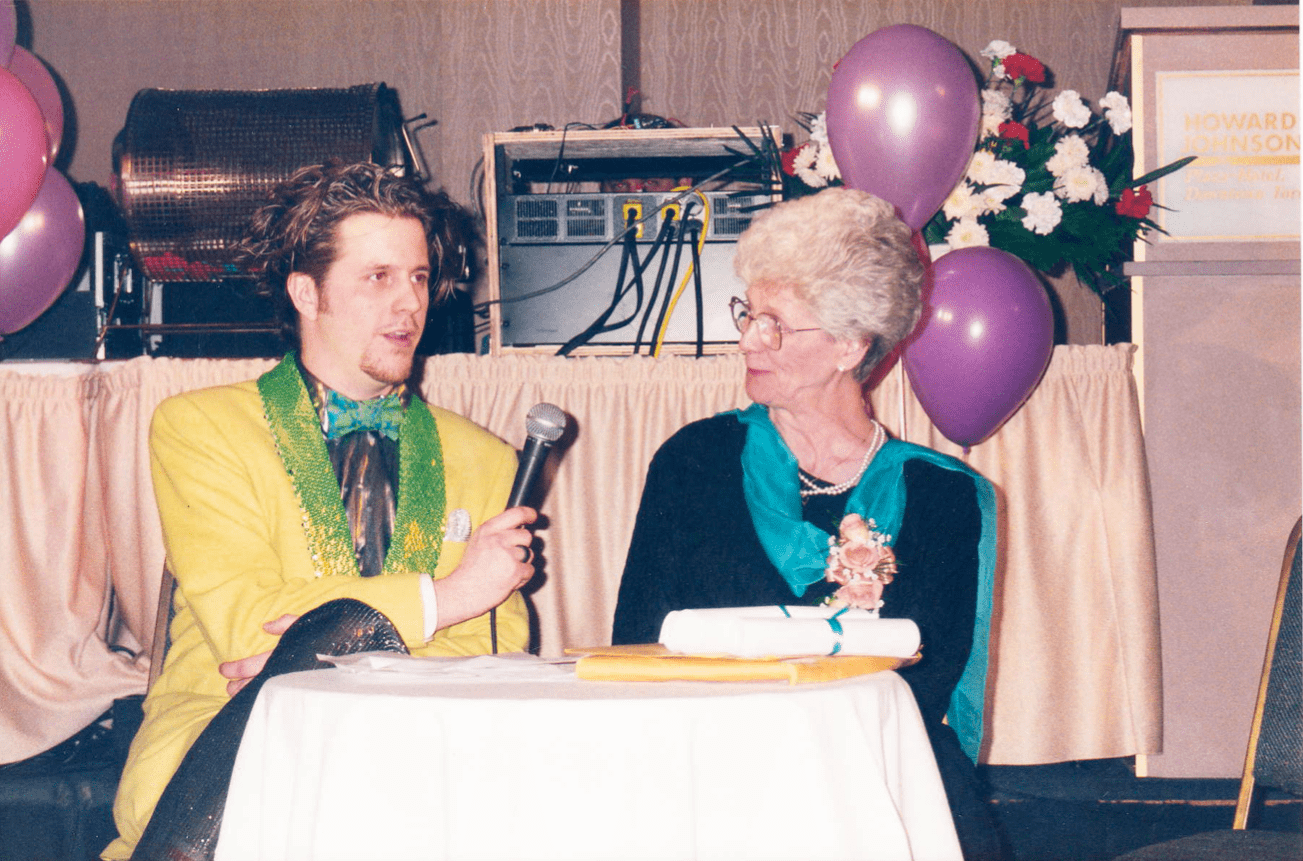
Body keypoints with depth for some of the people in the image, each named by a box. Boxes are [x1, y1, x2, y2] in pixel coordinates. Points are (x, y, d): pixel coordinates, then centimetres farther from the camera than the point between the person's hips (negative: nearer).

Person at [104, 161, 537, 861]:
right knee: (346, 627, -34)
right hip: (214, 737, -1)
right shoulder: (198, 427, 11)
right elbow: (240, 621, -4)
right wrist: (447, 595, -6)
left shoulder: (483, 461, 21)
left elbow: (499, 650, 7)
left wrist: (306, 659, -10)